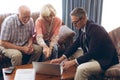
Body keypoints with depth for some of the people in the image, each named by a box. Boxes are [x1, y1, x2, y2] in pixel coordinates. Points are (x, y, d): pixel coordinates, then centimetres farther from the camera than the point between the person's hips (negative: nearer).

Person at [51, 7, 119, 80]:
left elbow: (92, 53, -28)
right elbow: (76, 44, 6)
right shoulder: (83, 28, -2)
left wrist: (73, 62, -28)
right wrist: (61, 58, -4)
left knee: (81, 69, -31)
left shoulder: (95, 29, -26)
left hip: (105, 60, -9)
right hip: (93, 55, 9)